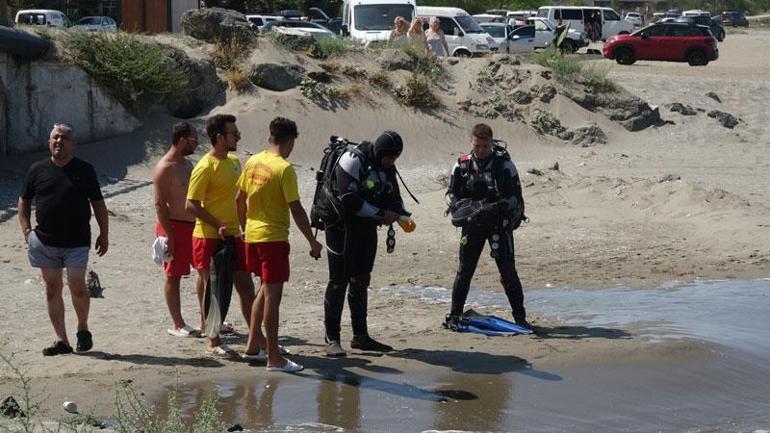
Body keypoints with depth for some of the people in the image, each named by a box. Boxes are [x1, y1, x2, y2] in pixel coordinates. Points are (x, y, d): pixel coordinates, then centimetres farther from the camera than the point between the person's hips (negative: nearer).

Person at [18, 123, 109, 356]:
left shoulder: (84, 170, 3)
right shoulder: (38, 169, 6)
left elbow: (98, 204, 8)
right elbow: (24, 201, 14)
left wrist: (104, 234, 4)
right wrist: (26, 230, 2)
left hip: (77, 242, -2)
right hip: (45, 242, 2)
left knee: (77, 286, -12)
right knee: (52, 289, 4)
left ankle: (83, 328, 14)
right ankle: (61, 340, 11)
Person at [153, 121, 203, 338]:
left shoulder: (187, 163, 13)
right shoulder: (164, 168, -15)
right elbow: (160, 204, -18)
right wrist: (168, 235, -21)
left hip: (193, 226, 9)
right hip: (174, 227, -9)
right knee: (173, 277, 0)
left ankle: (205, 319, 20)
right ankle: (177, 325, 7)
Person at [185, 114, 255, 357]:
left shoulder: (234, 162, 10)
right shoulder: (205, 167, -15)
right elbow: (191, 205, -17)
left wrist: (244, 227, 17)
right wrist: (218, 225, -21)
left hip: (232, 236, 8)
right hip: (209, 238, -8)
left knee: (246, 286, 9)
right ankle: (213, 342, 12)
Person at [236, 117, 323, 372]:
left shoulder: (252, 162, 6)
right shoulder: (284, 169, -16)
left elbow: (240, 200, 13)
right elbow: (296, 209, -16)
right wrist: (312, 241, -9)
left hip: (252, 236, 8)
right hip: (274, 237, -8)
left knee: (265, 290, 21)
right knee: (272, 296, -3)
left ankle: (253, 346, 24)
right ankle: (274, 359, 1)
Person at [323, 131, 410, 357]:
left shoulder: (387, 168, 6)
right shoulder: (353, 162, -19)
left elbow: (393, 198, 12)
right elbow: (349, 201, -26)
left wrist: (402, 215, -10)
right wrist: (381, 214, -22)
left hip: (367, 230, 8)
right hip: (343, 229, -8)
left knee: (360, 282, 13)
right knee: (339, 282, -7)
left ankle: (360, 336, 21)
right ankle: (332, 339, -4)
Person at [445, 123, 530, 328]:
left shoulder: (504, 164, -7)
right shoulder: (462, 164, 1)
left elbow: (516, 196, -9)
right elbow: (451, 193, 5)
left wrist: (499, 206, -28)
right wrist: (454, 203, -18)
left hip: (499, 223, -2)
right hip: (472, 224, 2)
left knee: (508, 271, -3)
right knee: (464, 269, 3)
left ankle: (520, 317, 4)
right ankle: (455, 315, 13)